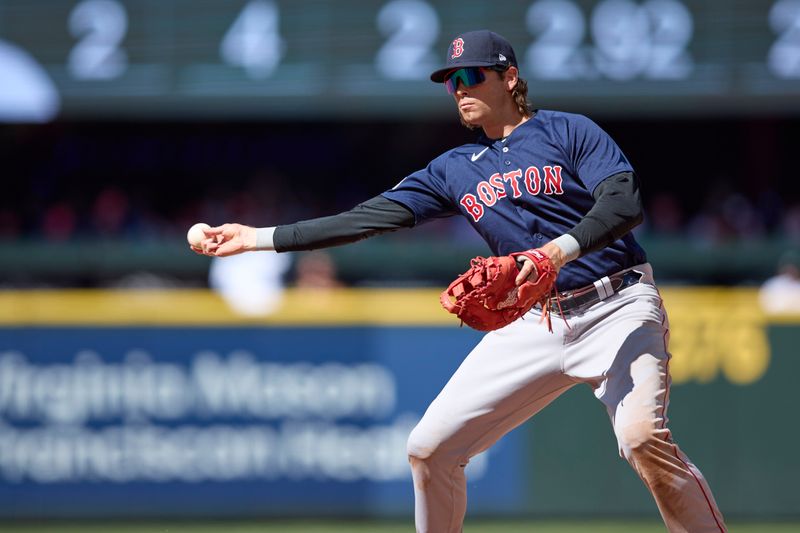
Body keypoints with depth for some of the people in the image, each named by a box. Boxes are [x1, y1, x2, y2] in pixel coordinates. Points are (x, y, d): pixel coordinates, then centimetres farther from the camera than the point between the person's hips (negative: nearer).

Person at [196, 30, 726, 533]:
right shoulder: (455, 170, 15)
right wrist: (261, 238, 5)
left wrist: (561, 249, -32)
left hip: (618, 308, -6)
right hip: (533, 321, 6)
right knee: (429, 448, 0)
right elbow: (370, 217, 10)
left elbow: (625, 203, -15)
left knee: (643, 436, -31)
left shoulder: (568, 132, 0)